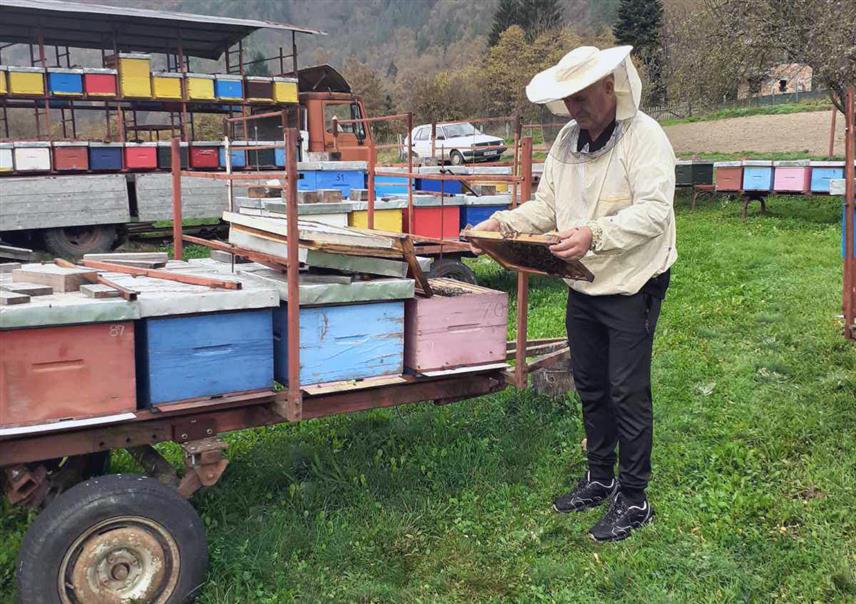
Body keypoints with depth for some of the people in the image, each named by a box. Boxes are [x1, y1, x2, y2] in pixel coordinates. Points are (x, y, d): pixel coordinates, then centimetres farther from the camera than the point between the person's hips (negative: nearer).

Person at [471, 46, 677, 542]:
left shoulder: (645, 136, -15)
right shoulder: (568, 140, 7)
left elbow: (654, 209, -25)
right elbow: (546, 205, 9)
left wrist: (595, 235, -37)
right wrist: (505, 223, -9)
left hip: (631, 289, -7)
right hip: (583, 288, 8)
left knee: (628, 393, 0)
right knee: (590, 387, 17)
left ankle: (634, 499, 15)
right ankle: (600, 479, 34)